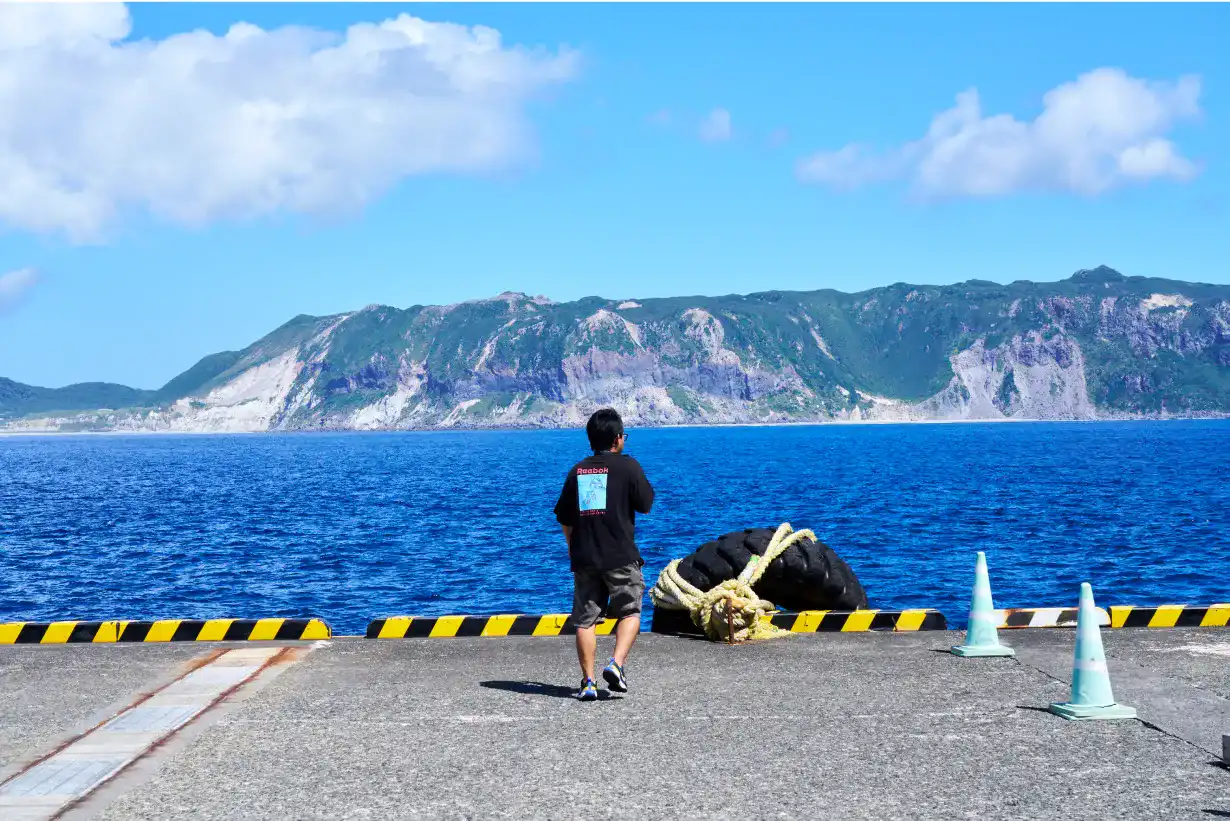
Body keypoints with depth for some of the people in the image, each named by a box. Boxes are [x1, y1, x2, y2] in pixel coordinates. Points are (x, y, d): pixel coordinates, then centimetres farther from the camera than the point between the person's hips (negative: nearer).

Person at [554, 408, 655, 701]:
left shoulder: (577, 471, 9)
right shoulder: (627, 466, -4)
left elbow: (564, 518, 12)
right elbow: (645, 504, 2)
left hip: (584, 558, 3)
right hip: (621, 556, -3)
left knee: (585, 619, 6)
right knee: (630, 612, 10)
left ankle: (588, 681, 3)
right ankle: (617, 663, -9)